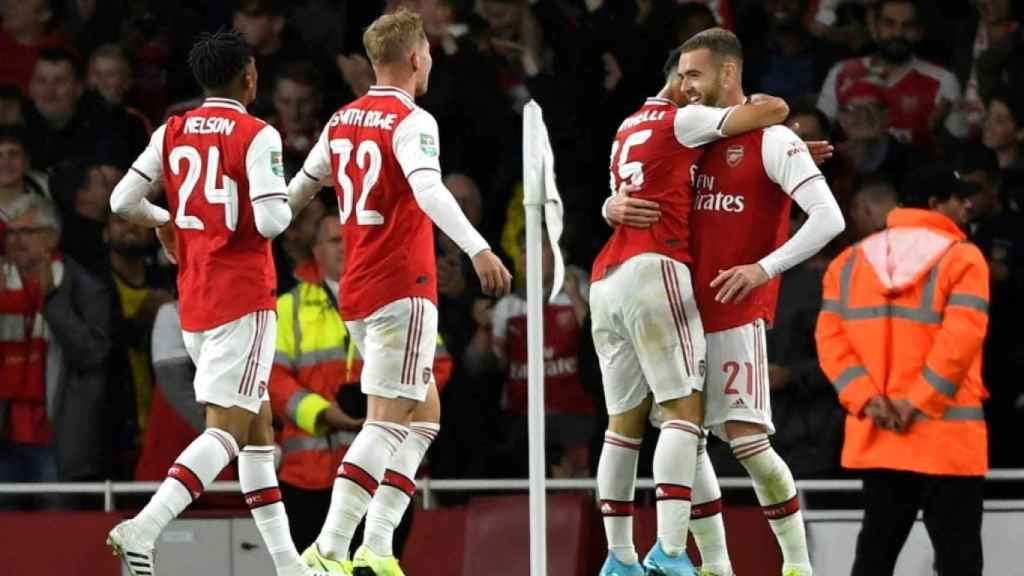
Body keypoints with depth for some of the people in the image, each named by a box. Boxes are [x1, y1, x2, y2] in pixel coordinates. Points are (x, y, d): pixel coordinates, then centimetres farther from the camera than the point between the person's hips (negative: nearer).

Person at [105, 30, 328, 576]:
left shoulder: (172, 133, 7)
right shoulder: (257, 136, -11)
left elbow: (122, 201, 5)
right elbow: (271, 220, -19)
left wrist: (164, 221, 25)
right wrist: (281, 207, 4)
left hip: (193, 297, 7)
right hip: (243, 296, -7)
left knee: (258, 425, 15)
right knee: (227, 428, -10)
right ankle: (143, 528, -27)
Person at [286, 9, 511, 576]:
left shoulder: (342, 120, 13)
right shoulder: (412, 122, -11)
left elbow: (300, 187, 24)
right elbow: (428, 190, -28)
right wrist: (478, 249, -37)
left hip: (358, 290, 8)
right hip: (401, 288, -8)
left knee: (423, 413, 14)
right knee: (387, 422, -8)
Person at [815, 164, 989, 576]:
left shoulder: (850, 262, 9)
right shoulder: (962, 260, -7)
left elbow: (831, 339, 1)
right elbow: (961, 340, -18)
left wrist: (866, 399, -6)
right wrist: (918, 403, -15)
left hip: (876, 438, 5)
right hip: (948, 439, -5)